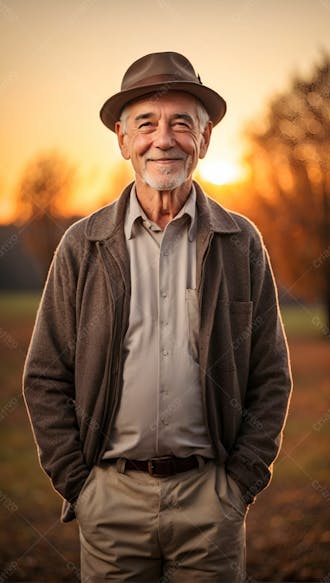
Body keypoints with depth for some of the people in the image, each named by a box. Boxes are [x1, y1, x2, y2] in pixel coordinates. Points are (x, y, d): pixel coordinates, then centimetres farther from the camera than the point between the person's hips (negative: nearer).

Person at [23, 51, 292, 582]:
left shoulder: (241, 244, 3)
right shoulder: (82, 246, 2)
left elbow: (272, 378, 4)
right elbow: (45, 379, 4)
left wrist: (241, 481, -2)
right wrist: (76, 481, -2)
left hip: (210, 497, 0)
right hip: (110, 496, 0)